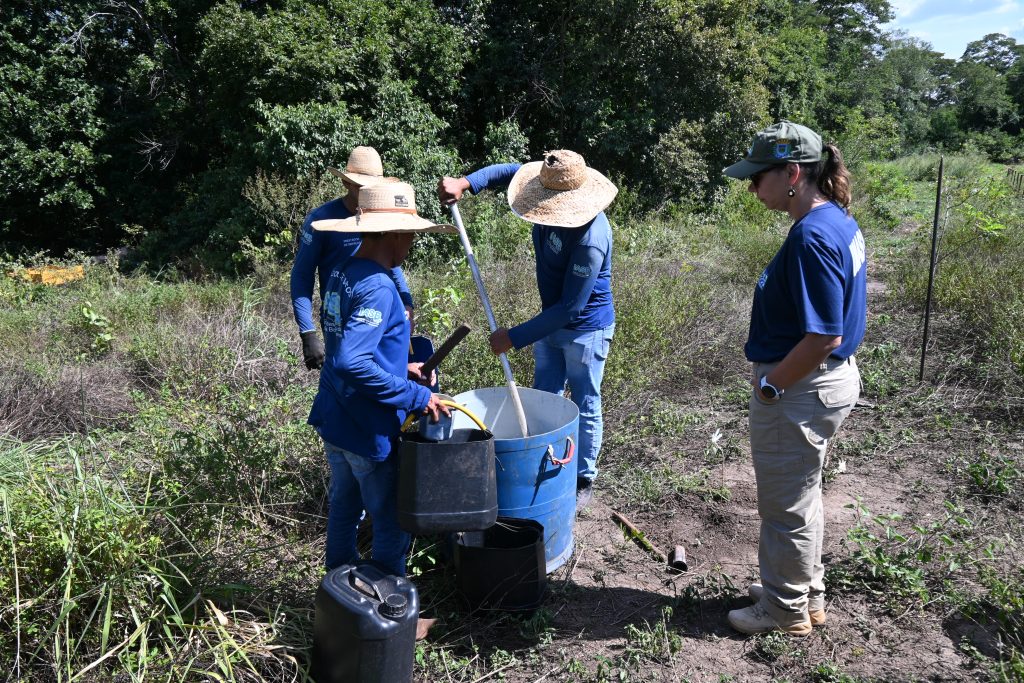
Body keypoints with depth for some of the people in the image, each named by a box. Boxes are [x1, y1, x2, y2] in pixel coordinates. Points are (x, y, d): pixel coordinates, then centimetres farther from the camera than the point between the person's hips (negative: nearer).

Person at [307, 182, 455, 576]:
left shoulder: (341, 273, 5)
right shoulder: (377, 288, -24)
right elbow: (351, 362, -33)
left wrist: (400, 367, 12)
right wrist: (415, 396, -26)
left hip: (333, 420, 9)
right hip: (368, 431, -9)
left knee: (344, 506, 24)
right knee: (391, 523, 8)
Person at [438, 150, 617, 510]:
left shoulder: (590, 240, -35)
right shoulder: (553, 201, -12)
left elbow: (571, 307, -31)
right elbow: (511, 171, 4)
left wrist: (515, 337, -28)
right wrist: (464, 183, -13)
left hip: (585, 330, -8)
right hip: (552, 320, 8)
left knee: (584, 409, 9)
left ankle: (583, 480, 28)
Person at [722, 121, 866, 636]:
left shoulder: (813, 236, -25)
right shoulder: (840, 222, 6)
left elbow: (824, 335, -28)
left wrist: (771, 384, -15)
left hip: (799, 391, -10)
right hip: (831, 380, 10)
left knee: (786, 506, 9)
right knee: (802, 496, 24)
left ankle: (786, 610, 28)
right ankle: (806, 592, 41)